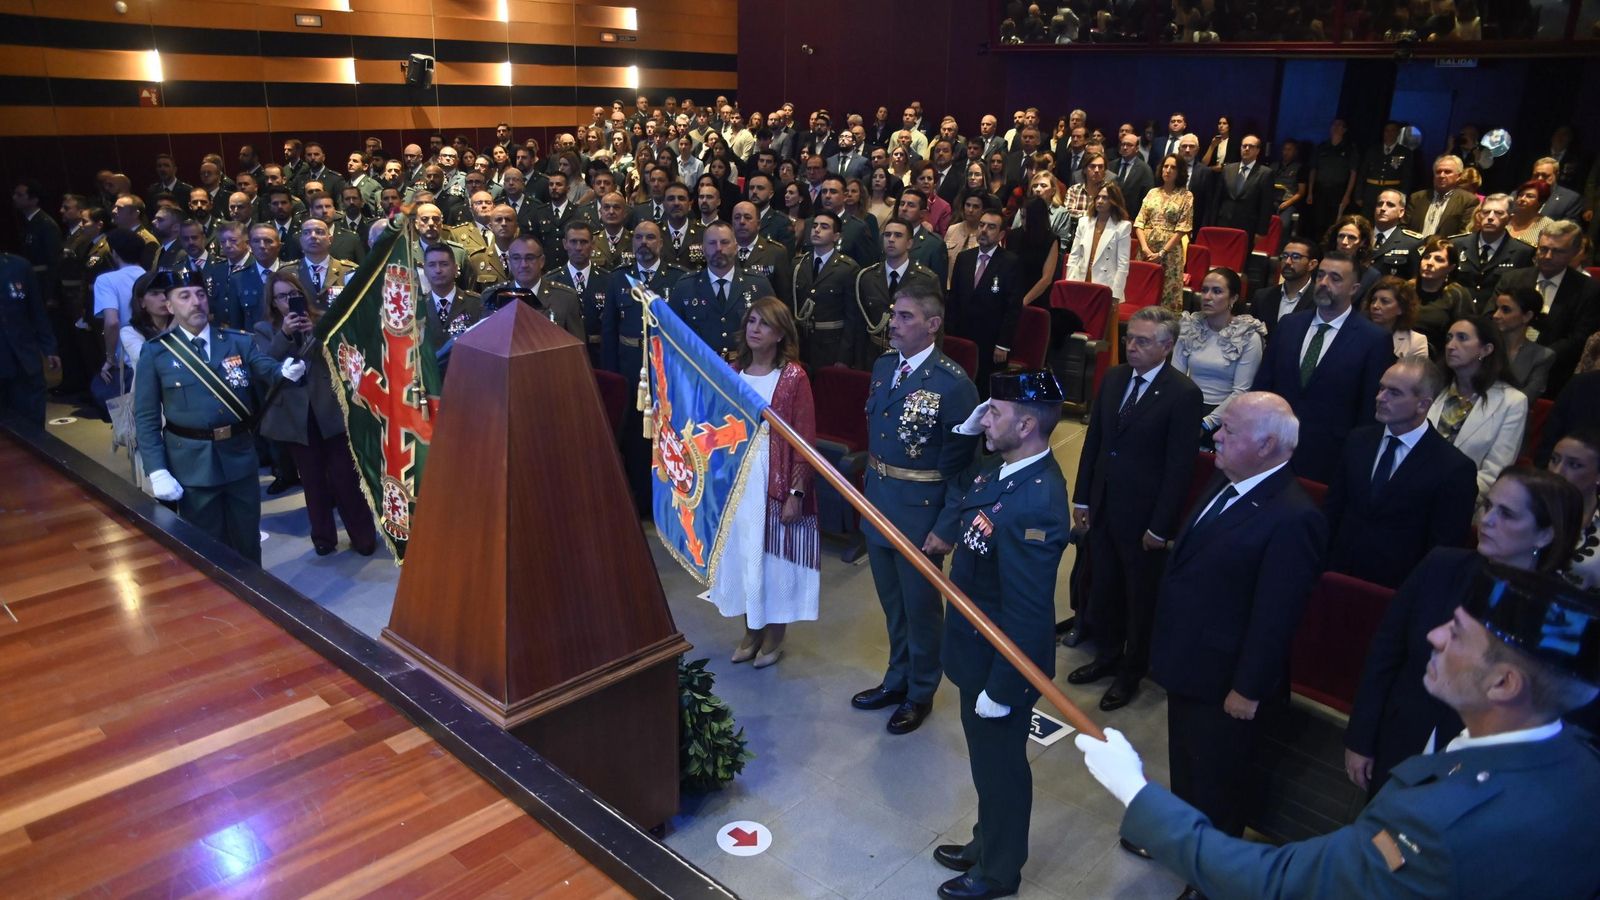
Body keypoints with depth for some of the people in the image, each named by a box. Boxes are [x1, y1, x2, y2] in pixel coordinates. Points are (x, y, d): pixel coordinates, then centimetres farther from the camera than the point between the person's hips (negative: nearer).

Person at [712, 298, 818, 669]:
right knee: (742, 552, 14)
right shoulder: (732, 371, 3)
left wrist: (796, 491, -14)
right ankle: (751, 631, 32)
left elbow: (805, 440, -11)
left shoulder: (794, 376, -11)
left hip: (777, 480, -4)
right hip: (738, 478, 5)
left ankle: (775, 635, 27)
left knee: (774, 554, 8)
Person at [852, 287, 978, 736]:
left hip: (920, 511, -7)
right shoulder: (883, 365, 2)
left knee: (920, 605, 12)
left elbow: (958, 463, -17)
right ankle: (897, 679, 44)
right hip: (878, 503, 7)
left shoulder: (954, 384, -20)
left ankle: (920, 693, 34)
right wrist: (869, 487, 11)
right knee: (892, 602, 23)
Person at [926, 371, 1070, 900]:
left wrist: (1000, 688, -23)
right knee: (986, 758, 28)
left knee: (999, 765, 15)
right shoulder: (1000, 468, -4)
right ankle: (987, 842, 51)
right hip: (977, 650, 9)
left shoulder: (1035, 504, -33)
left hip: (1002, 661, -9)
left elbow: (1027, 613, -29)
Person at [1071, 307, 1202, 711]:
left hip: (1143, 515, -5)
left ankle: (1132, 671, 32)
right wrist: (1081, 498, 8)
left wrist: (1161, 526, -15)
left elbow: (1180, 465, -15)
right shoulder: (1113, 379, 2)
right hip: (1103, 507, 6)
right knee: (1103, 589, 19)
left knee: (1141, 597, 13)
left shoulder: (1183, 394, -16)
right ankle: (1107, 655, 40)